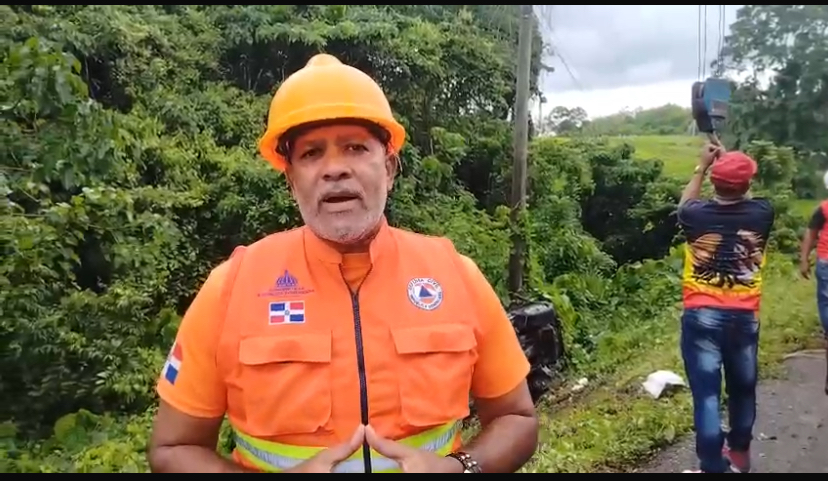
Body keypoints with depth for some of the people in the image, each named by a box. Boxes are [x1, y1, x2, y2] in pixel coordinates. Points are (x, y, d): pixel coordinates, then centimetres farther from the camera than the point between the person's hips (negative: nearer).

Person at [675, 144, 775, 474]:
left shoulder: (698, 215, -10)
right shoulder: (761, 214, -6)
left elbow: (684, 205, 16)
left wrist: (702, 167, 21)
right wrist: (733, 163, 23)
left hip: (703, 317, -3)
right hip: (745, 317, 3)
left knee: (706, 394, 0)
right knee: (743, 388, 20)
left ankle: (713, 468, 3)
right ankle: (739, 453, 39)